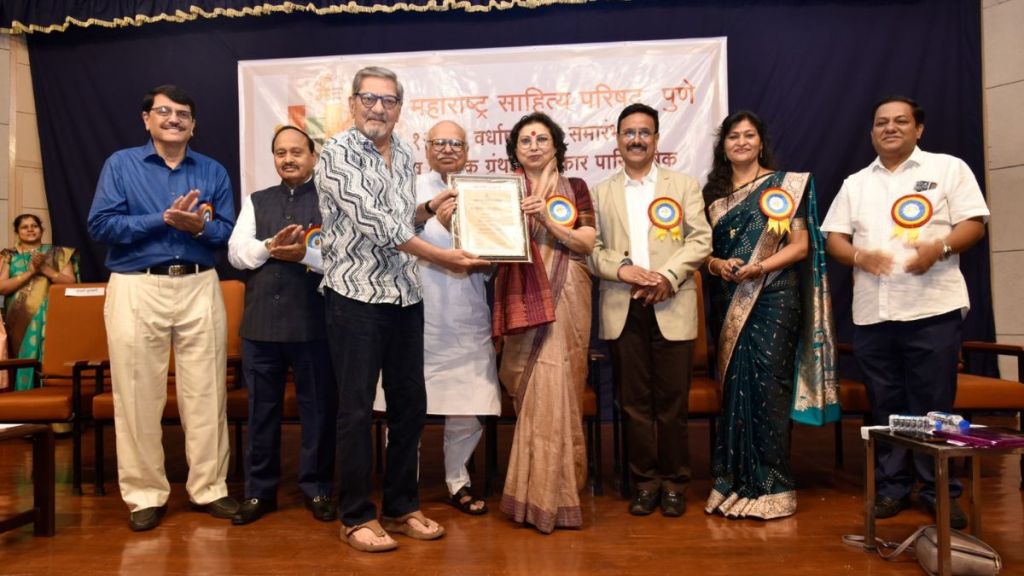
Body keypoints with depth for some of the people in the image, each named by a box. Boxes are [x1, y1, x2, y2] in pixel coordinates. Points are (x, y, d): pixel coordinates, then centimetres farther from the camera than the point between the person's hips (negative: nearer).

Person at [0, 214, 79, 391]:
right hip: (19, 319, 1)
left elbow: (71, 282, 1)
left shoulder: (58, 253, 11)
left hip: (48, 318, -1)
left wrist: (45, 268, -9)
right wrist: (30, 271, -9)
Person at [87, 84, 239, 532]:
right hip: (136, 289, -1)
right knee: (138, 398, 4)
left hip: (200, 288, 2)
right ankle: (145, 495, 17)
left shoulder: (213, 171, 11)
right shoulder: (120, 164, 6)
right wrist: (164, 218, -13)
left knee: (206, 394, 4)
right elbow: (100, 225, -6)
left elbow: (228, 232, 5)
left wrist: (199, 226, -15)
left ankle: (209, 488, 16)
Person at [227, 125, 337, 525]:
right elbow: (235, 252, 5)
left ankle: (317, 488, 21)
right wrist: (270, 247, -12)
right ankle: (260, 490, 25)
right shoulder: (256, 201, 15)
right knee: (262, 409, 11)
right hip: (261, 321, 4)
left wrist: (305, 254, -21)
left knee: (318, 409, 6)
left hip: (314, 323, -3)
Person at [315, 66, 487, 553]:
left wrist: (429, 209, 4)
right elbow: (373, 223, -17)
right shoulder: (338, 153, -8)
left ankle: (401, 506, 25)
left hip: (405, 297, 7)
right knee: (357, 410, 2)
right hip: (357, 297, -6)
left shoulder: (403, 154, 13)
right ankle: (356, 516, 16)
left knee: (410, 405, 10)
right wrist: (442, 257, -14)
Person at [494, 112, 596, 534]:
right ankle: (546, 492, 17)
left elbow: (588, 243, -1)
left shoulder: (575, 188, 9)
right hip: (522, 299, 1)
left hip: (564, 298, -1)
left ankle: (547, 494, 10)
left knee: (555, 388, -3)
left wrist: (548, 220, -12)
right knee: (533, 391, 3)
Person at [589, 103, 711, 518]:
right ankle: (645, 481, 18)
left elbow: (700, 240, 2)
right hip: (622, 309, 1)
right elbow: (591, 248, 6)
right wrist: (621, 269, -12)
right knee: (635, 401, 6)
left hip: (671, 307, -1)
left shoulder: (684, 186, 12)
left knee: (672, 401, 3)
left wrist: (668, 276, -12)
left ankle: (674, 482, 17)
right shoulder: (601, 193, 15)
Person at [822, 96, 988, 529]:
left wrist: (940, 247, -20)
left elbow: (973, 224, 0)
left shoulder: (948, 168, 6)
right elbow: (834, 238, 12)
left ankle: (941, 492, 16)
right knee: (884, 406, 10)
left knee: (934, 406, 2)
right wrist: (858, 255, -9)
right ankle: (891, 487, 21)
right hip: (871, 313, 3)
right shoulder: (855, 184, 16)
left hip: (933, 308, -3)